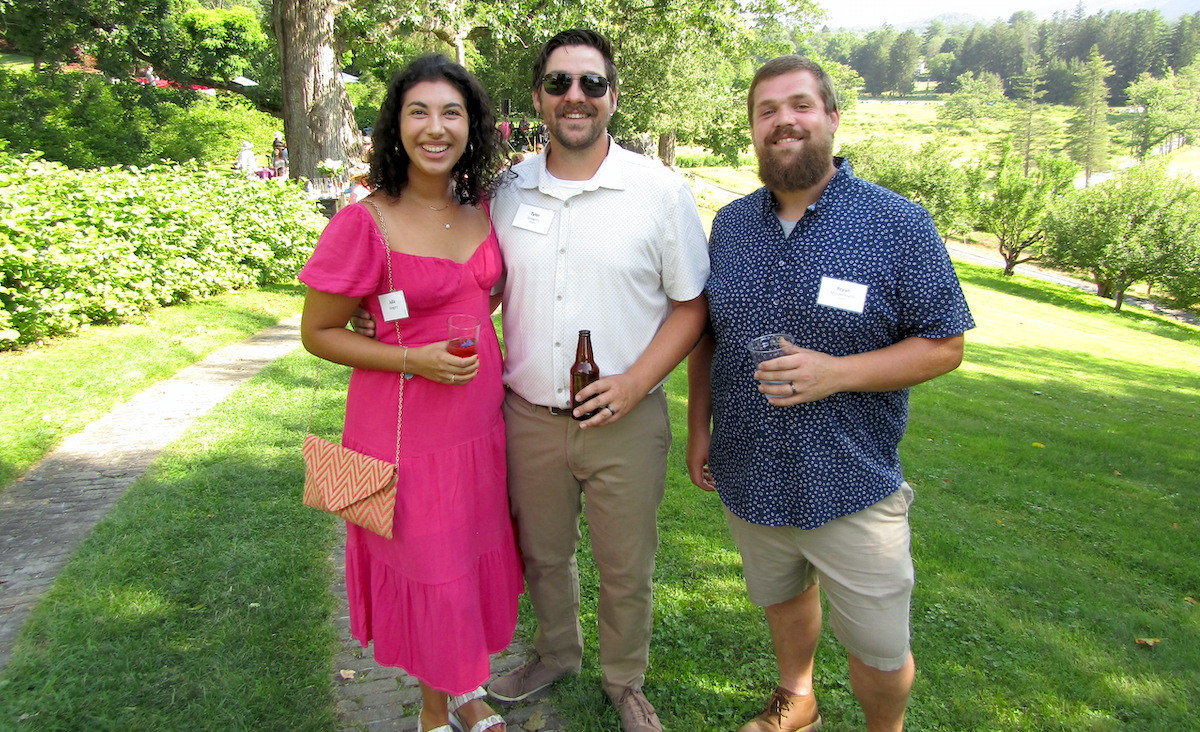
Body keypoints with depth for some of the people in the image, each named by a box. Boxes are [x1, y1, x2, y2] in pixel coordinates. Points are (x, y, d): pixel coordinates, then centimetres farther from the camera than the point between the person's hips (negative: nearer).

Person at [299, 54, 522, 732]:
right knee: (427, 569, 10)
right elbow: (318, 332, -8)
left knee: (477, 556, 17)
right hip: (407, 422, -5)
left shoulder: (483, 210, 1)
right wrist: (414, 360, -19)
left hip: (481, 415, 5)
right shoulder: (364, 223, -15)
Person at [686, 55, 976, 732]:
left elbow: (944, 345, -10)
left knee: (881, 652, 9)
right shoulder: (730, 224, 4)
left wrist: (836, 373, -23)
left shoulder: (899, 225, -11)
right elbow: (704, 333, 11)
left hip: (852, 488, -4)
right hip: (747, 476, 4)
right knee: (781, 597, 26)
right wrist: (699, 428, 6)